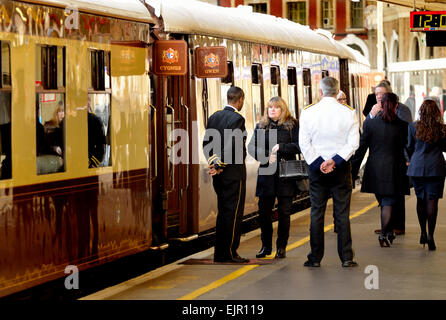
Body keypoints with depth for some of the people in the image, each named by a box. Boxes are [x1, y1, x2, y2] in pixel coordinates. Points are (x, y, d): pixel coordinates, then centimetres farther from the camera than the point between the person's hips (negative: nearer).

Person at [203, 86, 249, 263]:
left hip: (218, 173, 7)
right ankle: (229, 253, 0)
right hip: (234, 172, -7)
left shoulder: (213, 117, 10)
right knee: (233, 213, -1)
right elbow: (231, 145, -21)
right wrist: (219, 165, -15)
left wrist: (213, 161, 2)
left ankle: (219, 253, 16)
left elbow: (206, 143, 8)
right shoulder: (237, 119, -14)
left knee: (223, 212, 14)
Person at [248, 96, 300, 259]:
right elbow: (252, 147, 3)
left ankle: (281, 247, 11)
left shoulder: (292, 125, 3)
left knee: (284, 212, 2)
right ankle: (266, 246, 15)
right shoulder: (261, 126, 11)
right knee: (264, 211, 1)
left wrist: (280, 147, -15)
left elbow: (298, 146, -5)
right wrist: (267, 156, -12)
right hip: (266, 174, 2)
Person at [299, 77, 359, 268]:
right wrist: (335, 161, -11)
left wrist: (319, 163, -7)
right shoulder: (348, 112, -4)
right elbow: (353, 143, -9)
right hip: (341, 168, 0)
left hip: (316, 167, 0)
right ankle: (346, 257, 3)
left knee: (316, 212, 6)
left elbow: (304, 143, -7)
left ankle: (315, 258, 7)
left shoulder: (308, 112, -4)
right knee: (342, 213, 4)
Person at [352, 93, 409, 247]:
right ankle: (384, 234, -7)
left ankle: (389, 233, 26)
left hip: (375, 169, 2)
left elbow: (362, 148, -2)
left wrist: (354, 169, 4)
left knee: (384, 203, 17)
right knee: (389, 203, 3)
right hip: (394, 169, -2)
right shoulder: (402, 125, -7)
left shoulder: (369, 123, -4)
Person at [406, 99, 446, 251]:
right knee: (432, 200, -3)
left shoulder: (413, 127, -3)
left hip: (417, 167, 2)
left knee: (421, 200, 14)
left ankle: (423, 233, 20)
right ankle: (430, 235, -10)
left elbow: (410, 147, 6)